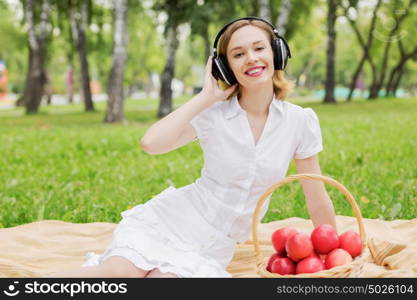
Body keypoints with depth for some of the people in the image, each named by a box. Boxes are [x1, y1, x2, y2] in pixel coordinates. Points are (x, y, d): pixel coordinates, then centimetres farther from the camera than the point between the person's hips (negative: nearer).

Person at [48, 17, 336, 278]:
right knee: (121, 273, -29)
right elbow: (151, 143, -24)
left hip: (215, 246, 2)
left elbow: (318, 200, 5)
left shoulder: (301, 122, -3)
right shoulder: (213, 113, -7)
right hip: (169, 221, -1)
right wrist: (206, 96, -17)